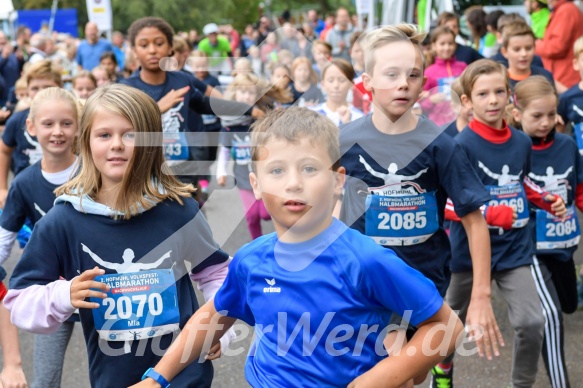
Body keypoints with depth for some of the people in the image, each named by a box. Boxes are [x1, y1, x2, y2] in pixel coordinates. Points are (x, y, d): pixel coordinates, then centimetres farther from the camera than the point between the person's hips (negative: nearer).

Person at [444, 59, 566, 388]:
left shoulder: (522, 141, 0)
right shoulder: (462, 145, -17)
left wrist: (549, 201, 2)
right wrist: (491, 214, -27)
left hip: (515, 248, 3)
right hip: (471, 248, -3)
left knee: (532, 322, -6)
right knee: (455, 319, 17)